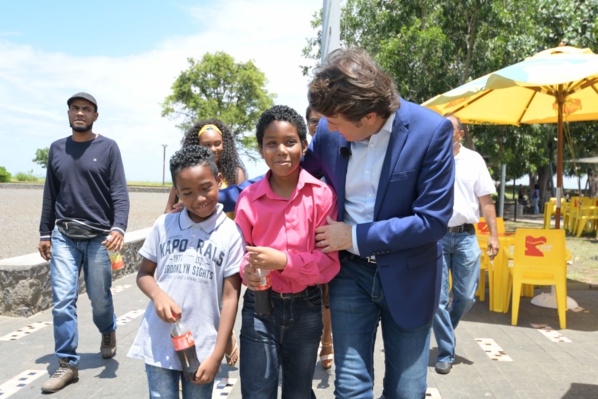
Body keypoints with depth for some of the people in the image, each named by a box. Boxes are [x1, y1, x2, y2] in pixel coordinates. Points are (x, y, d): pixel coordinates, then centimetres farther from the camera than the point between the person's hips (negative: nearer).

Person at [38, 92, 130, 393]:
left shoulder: (108, 148, -1)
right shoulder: (57, 148, 10)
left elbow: (120, 193, -8)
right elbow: (50, 195, 13)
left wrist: (119, 227, -22)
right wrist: (44, 233, 11)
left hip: (99, 237, -2)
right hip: (63, 237, 3)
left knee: (99, 298, 9)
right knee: (62, 300, -4)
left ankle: (108, 332, 39)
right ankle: (67, 364, 8)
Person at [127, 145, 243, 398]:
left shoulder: (231, 234, -6)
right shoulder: (164, 225, 1)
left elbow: (230, 297, -5)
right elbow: (144, 274, 9)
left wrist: (217, 355, -7)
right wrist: (158, 295, -13)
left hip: (202, 348, -1)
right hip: (159, 344, 2)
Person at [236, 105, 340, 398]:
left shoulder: (321, 195, -11)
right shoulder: (249, 197, -5)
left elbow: (330, 261, -11)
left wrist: (283, 260, -23)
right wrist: (246, 268, -17)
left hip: (305, 308, 0)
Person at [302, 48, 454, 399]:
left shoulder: (432, 130, -17)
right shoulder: (329, 131, -7)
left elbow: (433, 219, -18)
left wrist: (355, 236, -18)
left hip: (408, 276, -2)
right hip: (350, 271, 2)